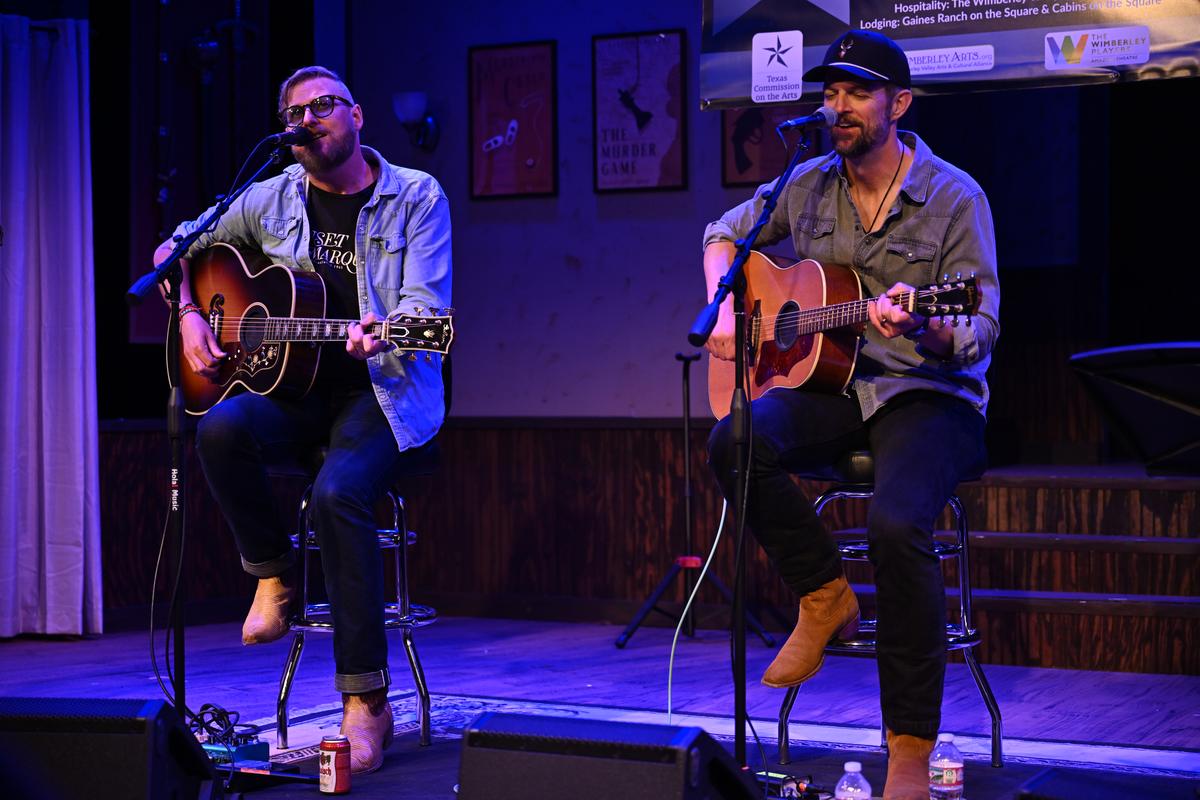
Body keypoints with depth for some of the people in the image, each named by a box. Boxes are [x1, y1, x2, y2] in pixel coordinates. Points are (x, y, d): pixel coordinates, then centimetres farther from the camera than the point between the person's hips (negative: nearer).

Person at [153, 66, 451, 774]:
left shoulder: (416, 197, -1)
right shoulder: (272, 200, 10)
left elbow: (426, 308, -12)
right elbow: (179, 248, 23)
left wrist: (382, 334, -34)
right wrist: (189, 318, 5)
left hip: (385, 391, -4)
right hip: (297, 389, 4)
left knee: (340, 491, -33)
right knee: (221, 430, -30)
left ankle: (366, 702, -25)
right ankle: (274, 574, -4)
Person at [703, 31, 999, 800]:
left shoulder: (955, 198, -6)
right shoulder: (809, 186, 8)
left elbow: (979, 333, -10)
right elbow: (725, 234, 25)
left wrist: (920, 329, -33)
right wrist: (726, 312, 5)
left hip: (928, 394, -4)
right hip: (830, 383, 5)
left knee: (897, 522, -33)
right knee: (735, 442, -28)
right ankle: (826, 596, -5)